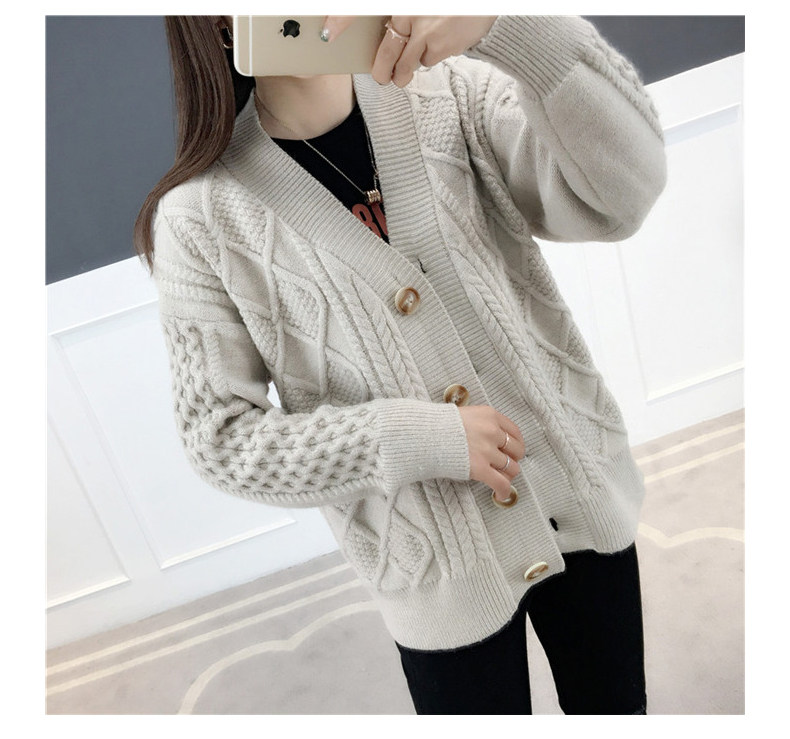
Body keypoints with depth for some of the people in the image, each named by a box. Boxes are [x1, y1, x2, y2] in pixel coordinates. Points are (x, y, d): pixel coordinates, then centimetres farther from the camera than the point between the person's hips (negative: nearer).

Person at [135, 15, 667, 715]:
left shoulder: (451, 92, -8)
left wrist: (510, 25, -38)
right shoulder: (201, 219, -13)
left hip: (585, 498, 3)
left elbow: (621, 191, -22)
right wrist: (413, 438, -21)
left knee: (616, 707, 26)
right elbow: (222, 435, -11)